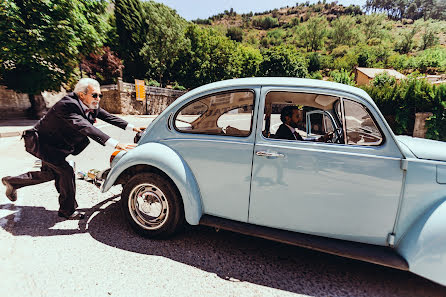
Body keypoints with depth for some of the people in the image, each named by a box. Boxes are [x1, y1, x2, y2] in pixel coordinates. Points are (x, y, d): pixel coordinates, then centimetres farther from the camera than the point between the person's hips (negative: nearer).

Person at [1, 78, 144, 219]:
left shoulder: (91, 106, -9)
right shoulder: (67, 105, -34)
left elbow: (108, 117, -2)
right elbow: (85, 127, -47)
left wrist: (132, 127, -11)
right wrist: (115, 144, -57)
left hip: (57, 145, 9)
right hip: (42, 143, -9)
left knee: (50, 174, 21)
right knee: (66, 171, -14)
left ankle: (12, 181, 47)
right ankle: (68, 210, 5)